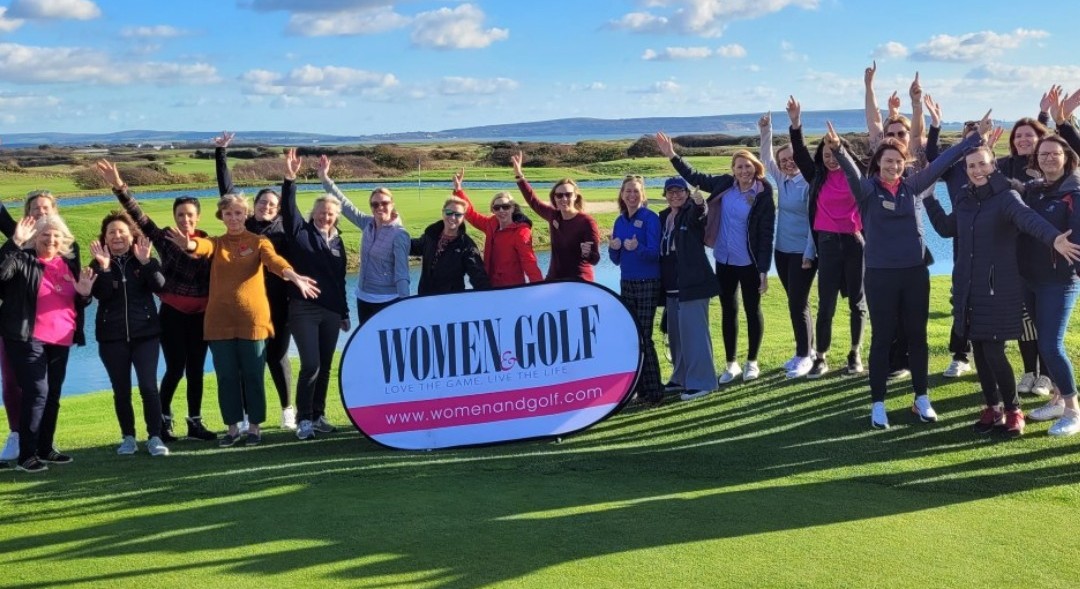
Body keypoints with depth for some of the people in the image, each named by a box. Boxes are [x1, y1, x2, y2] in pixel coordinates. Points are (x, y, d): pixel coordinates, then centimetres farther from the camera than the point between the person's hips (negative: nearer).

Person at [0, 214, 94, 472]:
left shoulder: (69, 264, 13)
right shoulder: (23, 260, -3)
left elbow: (78, 305, 20)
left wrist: (84, 293, -2)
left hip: (60, 340, 6)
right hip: (28, 339, -6)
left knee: (53, 395, 12)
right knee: (37, 392, -12)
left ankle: (46, 448, 23)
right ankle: (27, 454, -7)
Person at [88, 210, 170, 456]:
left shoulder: (144, 260, 4)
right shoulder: (98, 265, 3)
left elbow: (159, 286, -13)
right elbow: (100, 294, -14)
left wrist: (146, 262, -25)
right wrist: (104, 268, -26)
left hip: (145, 333, -1)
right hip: (112, 336, 1)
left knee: (149, 387, -7)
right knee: (121, 390, 6)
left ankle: (155, 437, -2)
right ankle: (128, 437, 17)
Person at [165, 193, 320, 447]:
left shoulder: (258, 241, 2)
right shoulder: (216, 243, 8)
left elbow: (274, 259, -19)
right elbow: (201, 247, -16)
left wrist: (293, 276, -41)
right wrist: (188, 244, -42)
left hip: (252, 318, -2)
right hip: (220, 320, 2)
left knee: (252, 375, 3)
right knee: (226, 376, 7)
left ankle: (254, 427, 16)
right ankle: (233, 427, 19)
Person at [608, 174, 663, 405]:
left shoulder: (650, 218, -9)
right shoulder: (619, 221, 9)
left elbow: (654, 253, -16)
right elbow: (616, 259, 11)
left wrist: (637, 248, -34)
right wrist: (613, 247, -10)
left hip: (648, 284, -6)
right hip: (626, 284, 6)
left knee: (644, 338, -8)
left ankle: (654, 392, -1)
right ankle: (640, 387, 14)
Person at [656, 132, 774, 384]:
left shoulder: (763, 197, -11)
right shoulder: (724, 184, 1)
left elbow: (766, 236, -12)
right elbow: (694, 177, 12)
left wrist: (764, 270, -15)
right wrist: (672, 156, 7)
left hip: (749, 264, -4)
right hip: (724, 262, 5)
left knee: (752, 311, 10)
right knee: (728, 312, 12)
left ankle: (752, 362, 24)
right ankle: (731, 364, 24)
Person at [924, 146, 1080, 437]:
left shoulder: (1006, 197, -10)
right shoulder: (964, 199, 9)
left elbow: (1030, 219, -31)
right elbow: (946, 228, 25)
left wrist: (1054, 238, -51)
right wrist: (928, 196, 18)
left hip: (999, 289, -6)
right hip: (968, 287, 6)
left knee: (994, 352, -7)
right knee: (979, 350, 9)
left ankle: (1013, 410, 13)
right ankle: (993, 408, 25)